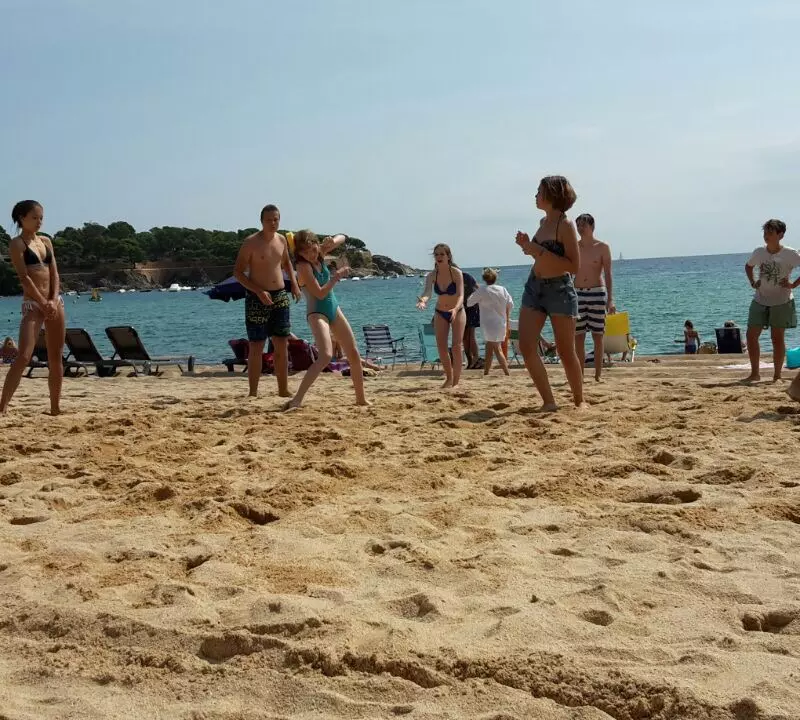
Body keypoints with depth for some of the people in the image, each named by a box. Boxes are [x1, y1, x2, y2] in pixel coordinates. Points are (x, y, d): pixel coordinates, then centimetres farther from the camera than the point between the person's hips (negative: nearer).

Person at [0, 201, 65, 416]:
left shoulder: (46, 241, 14)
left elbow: (54, 273, 9)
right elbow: (24, 277, -11)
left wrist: (53, 301, -6)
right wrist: (43, 303, -15)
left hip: (54, 302, 6)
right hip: (32, 304, -6)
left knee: (56, 357, 7)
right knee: (23, 357, -16)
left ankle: (55, 406, 15)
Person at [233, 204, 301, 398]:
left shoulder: (281, 240, 8)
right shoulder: (251, 242, -10)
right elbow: (238, 272, -11)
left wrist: (294, 282, 10)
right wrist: (259, 291, -21)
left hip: (280, 296, 6)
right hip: (257, 298, -6)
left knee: (282, 344, 7)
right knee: (257, 346, -5)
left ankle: (283, 390, 16)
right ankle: (253, 393, 0)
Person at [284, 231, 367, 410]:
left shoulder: (320, 254, 1)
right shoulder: (303, 266, -20)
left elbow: (343, 237, 12)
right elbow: (320, 293, -24)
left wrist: (332, 241, -9)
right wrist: (336, 277, -21)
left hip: (333, 308, 8)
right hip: (317, 312, -8)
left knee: (354, 354, 11)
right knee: (325, 356, -27)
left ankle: (361, 399, 25)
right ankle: (296, 400, -32)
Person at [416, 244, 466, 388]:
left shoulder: (457, 273, -21)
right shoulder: (431, 275, -14)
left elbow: (460, 295, -30)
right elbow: (427, 292, -30)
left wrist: (455, 309, -51)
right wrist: (423, 300, -55)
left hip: (457, 312, -3)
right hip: (440, 313, 3)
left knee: (457, 346, -9)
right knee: (441, 347, -1)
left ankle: (456, 381, -3)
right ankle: (449, 378, 17)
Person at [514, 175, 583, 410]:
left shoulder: (565, 225, -13)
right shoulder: (544, 221, 10)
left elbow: (574, 266, -18)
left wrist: (538, 251, -22)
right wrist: (528, 247, 4)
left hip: (560, 290, -7)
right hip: (534, 287, 7)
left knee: (566, 352, 3)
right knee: (526, 346, -6)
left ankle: (579, 401, 22)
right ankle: (548, 401, 1)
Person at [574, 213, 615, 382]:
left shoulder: (602, 247, -1)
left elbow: (608, 275, -3)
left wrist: (610, 300, -10)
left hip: (597, 293, -3)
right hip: (577, 294, 3)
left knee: (597, 336, 0)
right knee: (578, 337, 2)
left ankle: (598, 374, 4)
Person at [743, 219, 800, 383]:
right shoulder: (759, 252, 2)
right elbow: (748, 266, 22)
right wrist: (752, 282, 8)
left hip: (781, 302, -4)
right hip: (760, 301, 4)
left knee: (777, 338, 0)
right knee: (751, 335, -1)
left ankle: (777, 376, 10)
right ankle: (755, 373, 10)